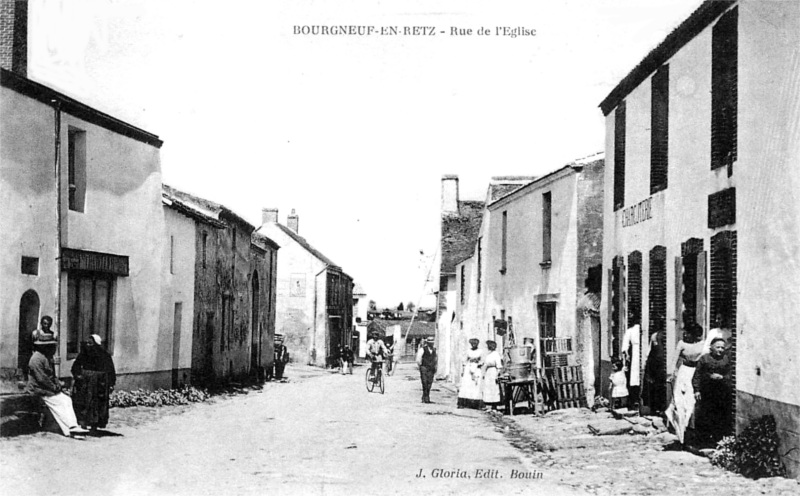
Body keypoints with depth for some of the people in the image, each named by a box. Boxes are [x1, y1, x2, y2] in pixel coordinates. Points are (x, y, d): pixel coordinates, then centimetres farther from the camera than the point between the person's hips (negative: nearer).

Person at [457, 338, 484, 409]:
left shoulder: (480, 352, 3)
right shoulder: (469, 351, 9)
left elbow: (482, 362, 1)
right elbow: (464, 361, 10)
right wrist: (462, 370, 3)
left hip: (476, 370, -2)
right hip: (467, 369, 2)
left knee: (475, 386, -6)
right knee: (465, 385, -6)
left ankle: (474, 403, -4)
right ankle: (462, 403, -8)